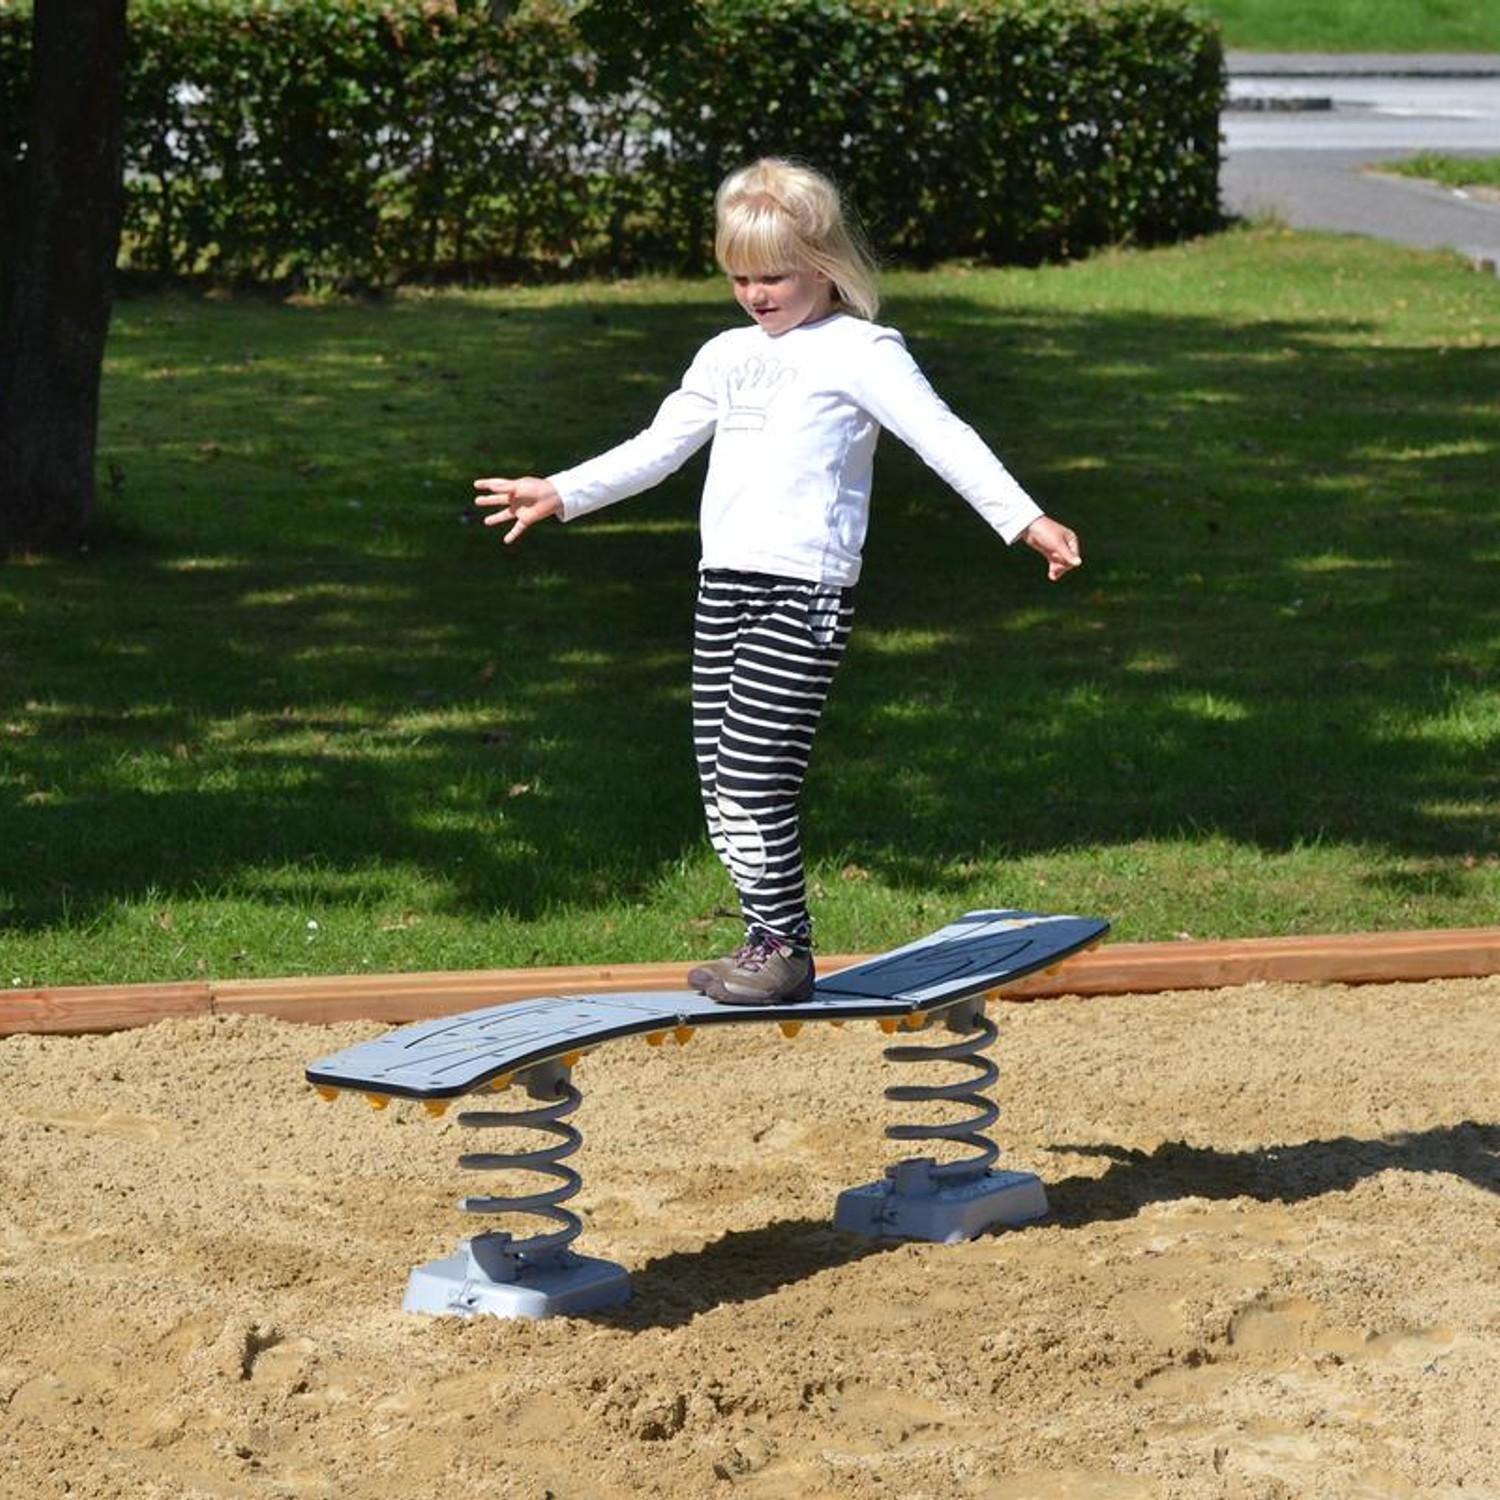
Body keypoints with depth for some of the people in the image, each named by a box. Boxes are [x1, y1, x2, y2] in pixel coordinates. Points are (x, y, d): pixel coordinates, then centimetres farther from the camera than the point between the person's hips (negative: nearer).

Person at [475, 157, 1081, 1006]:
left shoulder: (860, 352, -2)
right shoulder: (728, 356, 20)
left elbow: (945, 438, -10)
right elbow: (656, 449, 27)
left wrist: (1026, 519, -20)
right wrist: (561, 494, 25)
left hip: (805, 592, -7)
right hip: (725, 583, 7)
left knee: (754, 776, -11)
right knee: (720, 782, 6)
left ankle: (784, 951, 0)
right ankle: (771, 939, 15)